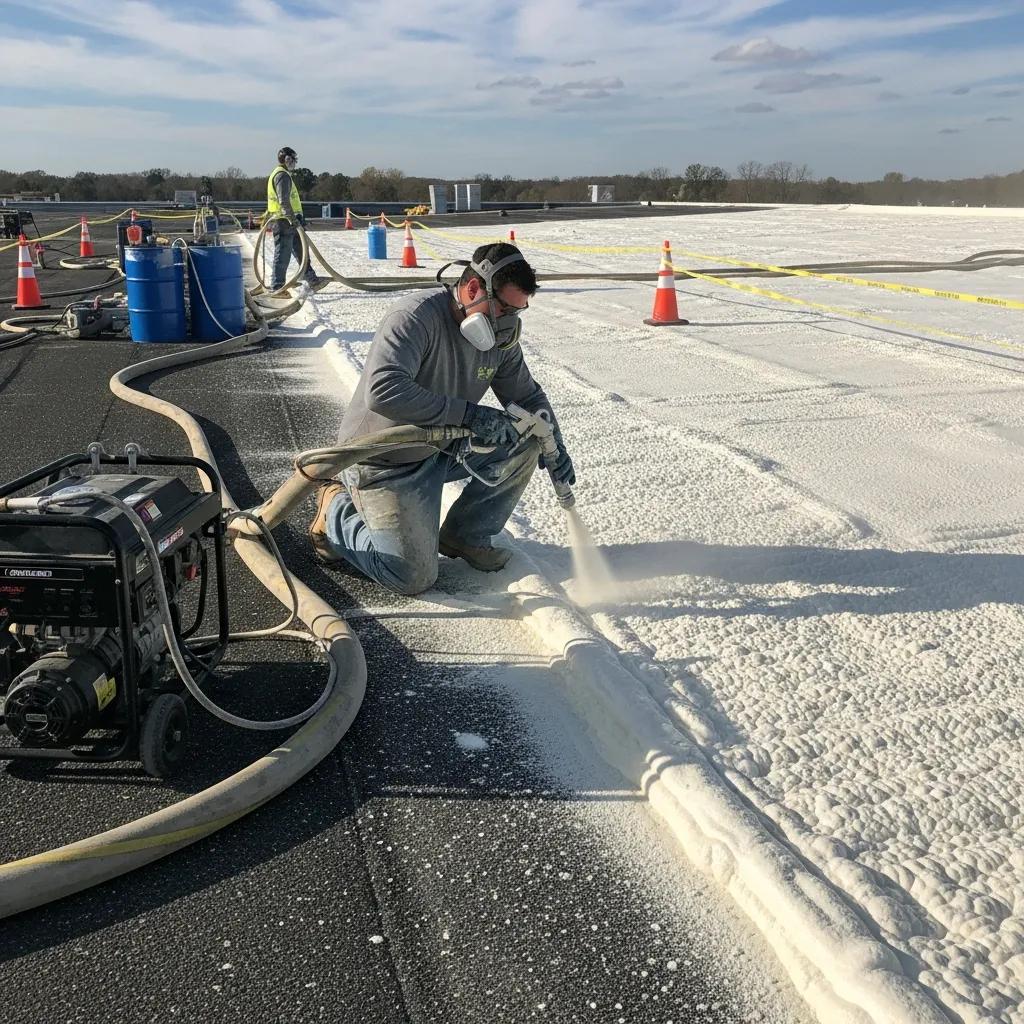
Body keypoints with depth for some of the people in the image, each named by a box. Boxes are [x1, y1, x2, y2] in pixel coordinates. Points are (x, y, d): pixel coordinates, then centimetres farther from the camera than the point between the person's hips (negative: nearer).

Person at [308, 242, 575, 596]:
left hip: (441, 448, 8)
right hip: (384, 461, -7)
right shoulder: (416, 316, -28)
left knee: (524, 443, -8)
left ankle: (466, 537, 9)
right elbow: (382, 390, -41)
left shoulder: (500, 337, -4)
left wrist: (556, 448, -8)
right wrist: (468, 413, -39)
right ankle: (337, 510, 13)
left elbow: (528, 395, 9)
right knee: (414, 578, -11)